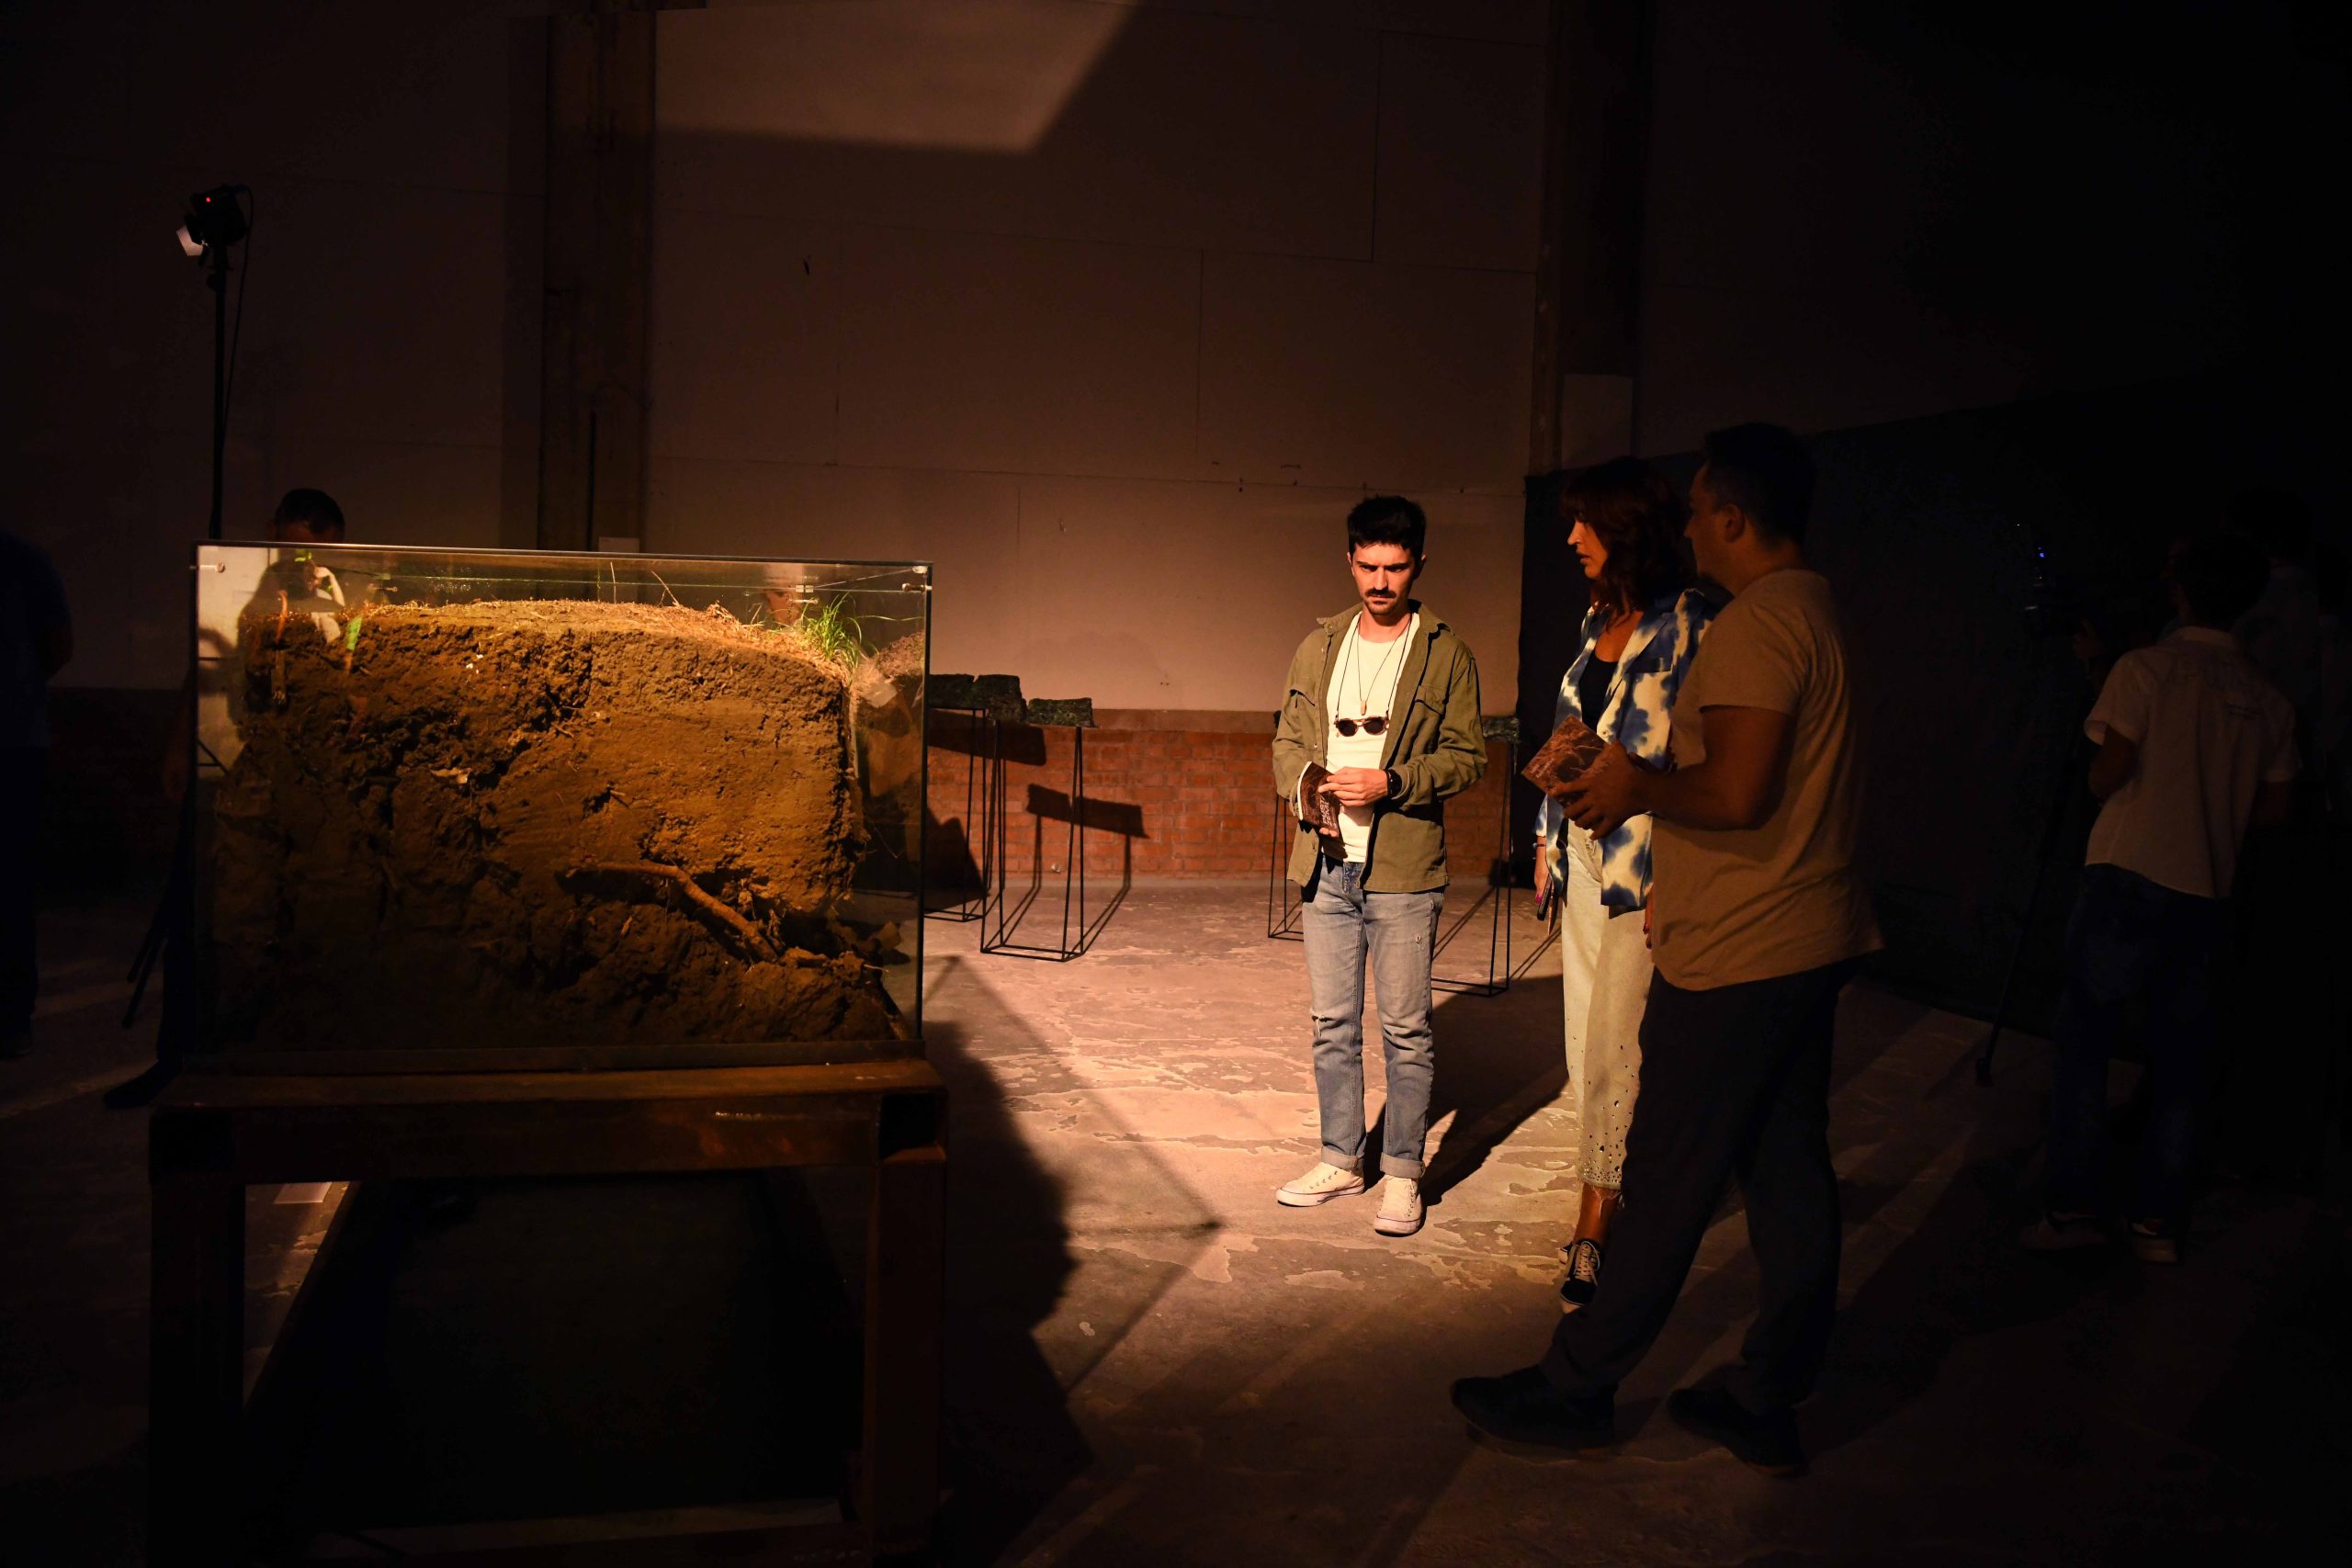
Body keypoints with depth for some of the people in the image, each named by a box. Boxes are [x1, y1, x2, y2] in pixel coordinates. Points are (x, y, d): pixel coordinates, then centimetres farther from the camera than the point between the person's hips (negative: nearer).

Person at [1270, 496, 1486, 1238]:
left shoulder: (1447, 655, -1)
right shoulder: (1318, 647, 11)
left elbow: (1467, 755, -3)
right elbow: (1288, 739, 15)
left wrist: (1390, 782, -17)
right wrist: (1303, 780, -7)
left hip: (1404, 869, -4)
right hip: (1326, 864, 4)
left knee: (1405, 1030, 1)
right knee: (1332, 1024, 12)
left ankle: (1403, 1172, 14)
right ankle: (1341, 1159, 25)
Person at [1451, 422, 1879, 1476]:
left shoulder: (1756, 624, -18)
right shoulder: (1822, 613, 13)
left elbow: (1736, 793, -28)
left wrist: (1637, 785, -10)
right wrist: (1676, 886, 17)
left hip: (1737, 959, -10)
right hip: (1812, 942, 10)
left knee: (1668, 1183, 0)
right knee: (1790, 1172, 12)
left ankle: (1574, 1393, 13)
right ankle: (1768, 1406, 23)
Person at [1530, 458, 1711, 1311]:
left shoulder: (1687, 624, -13)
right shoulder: (1599, 618, 12)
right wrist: (1550, 838, 15)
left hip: (1642, 863, -8)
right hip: (1584, 853, 8)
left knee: (1615, 1049, -5)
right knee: (1587, 1040, 12)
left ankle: (1592, 1237, 3)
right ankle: (1624, 1187, 24)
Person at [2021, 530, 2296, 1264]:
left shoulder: (2146, 669, -7)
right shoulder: (2267, 698, 6)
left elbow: (2107, 775, -11)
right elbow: (2275, 807, 10)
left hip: (2128, 879, -4)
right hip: (2205, 894, 4)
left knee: (2084, 1043, 3)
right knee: (2177, 1061, 10)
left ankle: (2074, 1205, 2)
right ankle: (2158, 1220, 13)